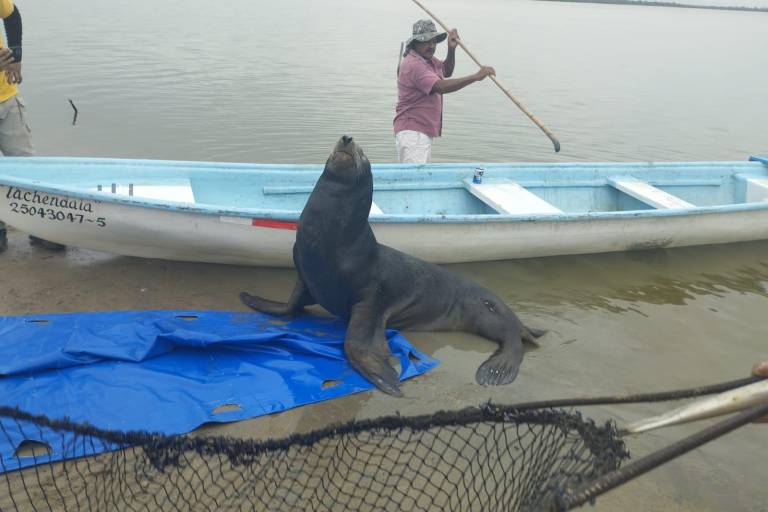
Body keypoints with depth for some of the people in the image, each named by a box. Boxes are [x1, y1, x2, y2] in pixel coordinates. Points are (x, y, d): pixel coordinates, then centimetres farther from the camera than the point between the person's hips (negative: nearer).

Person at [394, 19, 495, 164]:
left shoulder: (428, 59, 13)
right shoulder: (413, 64, -19)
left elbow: (446, 72, 31)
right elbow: (440, 86, -30)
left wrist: (452, 49, 12)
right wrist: (476, 77, -32)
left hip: (425, 132, 11)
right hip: (412, 132, -11)